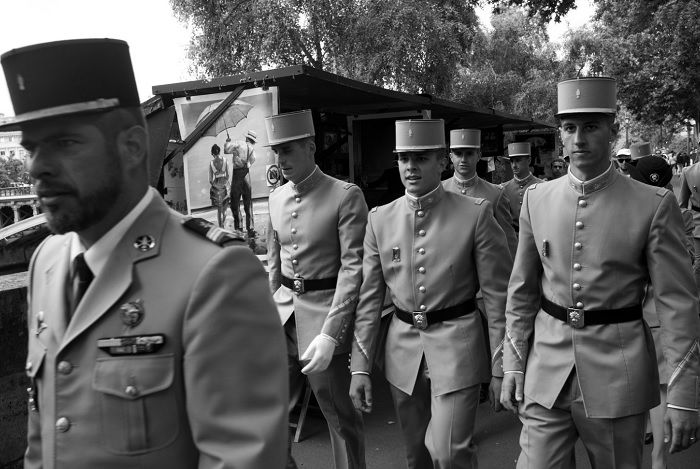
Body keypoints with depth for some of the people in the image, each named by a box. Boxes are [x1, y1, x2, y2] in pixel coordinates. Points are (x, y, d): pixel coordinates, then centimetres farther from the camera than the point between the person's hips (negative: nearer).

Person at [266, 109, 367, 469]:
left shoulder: (346, 196, -11)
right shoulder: (276, 198, 9)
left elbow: (352, 268, -15)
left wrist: (329, 334, -21)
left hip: (326, 309, -5)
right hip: (283, 310, 6)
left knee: (341, 417, 7)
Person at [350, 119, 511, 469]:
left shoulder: (475, 213, -8)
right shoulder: (380, 219, 2)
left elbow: (497, 296, -6)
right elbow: (369, 299, 4)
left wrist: (501, 369, -6)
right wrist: (360, 367, 2)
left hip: (456, 347, -3)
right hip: (402, 350, 4)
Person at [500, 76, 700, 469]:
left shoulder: (654, 205, -8)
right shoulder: (536, 199, 2)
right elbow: (522, 291, 6)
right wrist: (513, 364, 6)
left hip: (617, 374, -2)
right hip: (547, 370, 2)